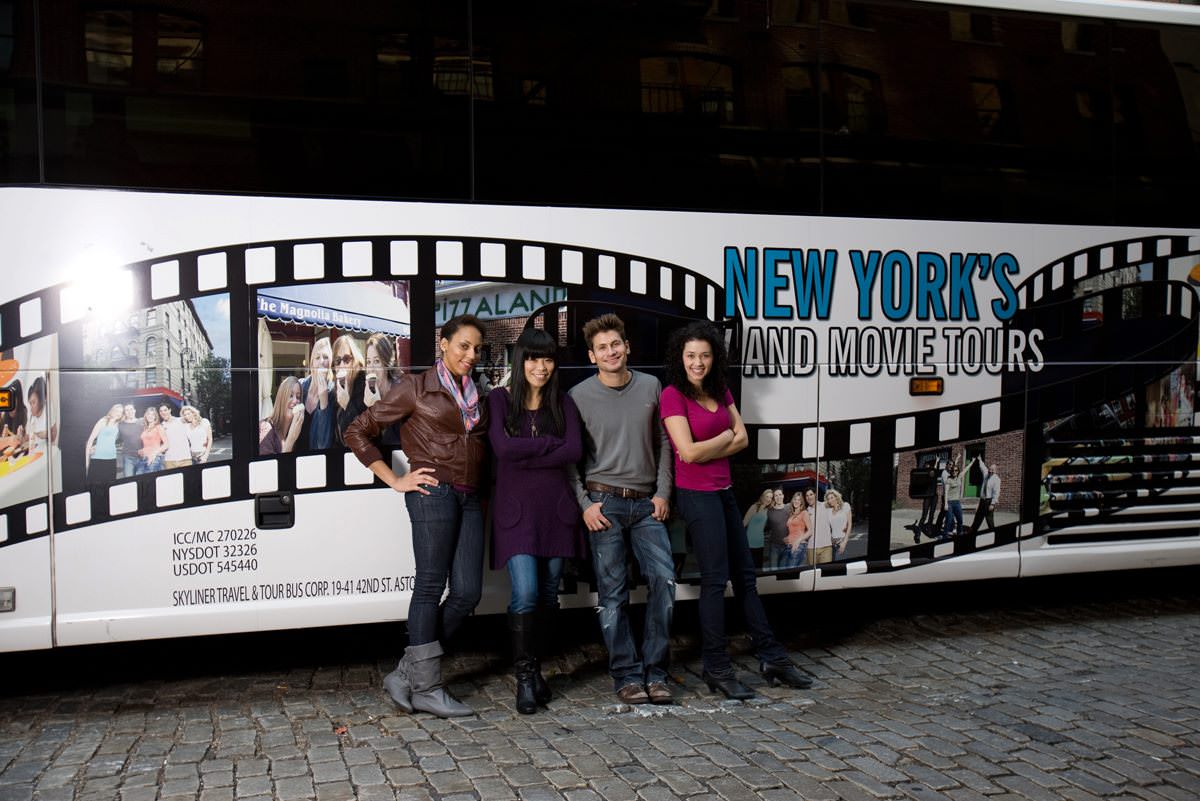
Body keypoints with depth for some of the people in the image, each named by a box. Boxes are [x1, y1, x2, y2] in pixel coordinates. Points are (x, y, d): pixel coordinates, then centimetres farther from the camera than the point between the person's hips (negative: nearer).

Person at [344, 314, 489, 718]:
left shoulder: (477, 395, 19)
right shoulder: (416, 387, 1)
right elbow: (358, 431, 0)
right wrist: (395, 481, -4)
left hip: (469, 499, 7)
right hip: (434, 493, -6)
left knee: (467, 592, 1)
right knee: (431, 587, -4)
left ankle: (406, 674, 13)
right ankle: (425, 688, 5)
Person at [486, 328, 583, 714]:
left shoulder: (563, 404, 11)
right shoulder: (499, 400, 4)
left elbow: (575, 451, -4)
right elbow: (502, 447, -12)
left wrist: (526, 458, -11)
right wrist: (552, 443, -7)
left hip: (556, 508, 3)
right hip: (516, 508, -3)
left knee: (549, 595, 7)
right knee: (525, 594, -13)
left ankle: (535, 668, 22)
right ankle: (524, 677, -1)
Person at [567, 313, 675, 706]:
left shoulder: (651, 387, 8)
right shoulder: (579, 396, 0)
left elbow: (663, 443, 12)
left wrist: (663, 492, 4)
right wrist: (584, 504, -5)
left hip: (647, 502, 2)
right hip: (604, 503, -2)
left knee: (664, 578, -8)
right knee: (612, 592, 0)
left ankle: (655, 671, 4)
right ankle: (626, 676, 9)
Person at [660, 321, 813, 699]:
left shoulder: (720, 391, 11)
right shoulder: (673, 396, -12)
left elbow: (742, 438, 4)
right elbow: (689, 451, -19)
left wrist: (707, 450, -11)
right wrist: (725, 437, -5)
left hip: (723, 491, 8)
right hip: (696, 494, -8)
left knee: (745, 576, 14)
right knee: (715, 579, -4)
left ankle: (771, 657, 24)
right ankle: (717, 670, 6)